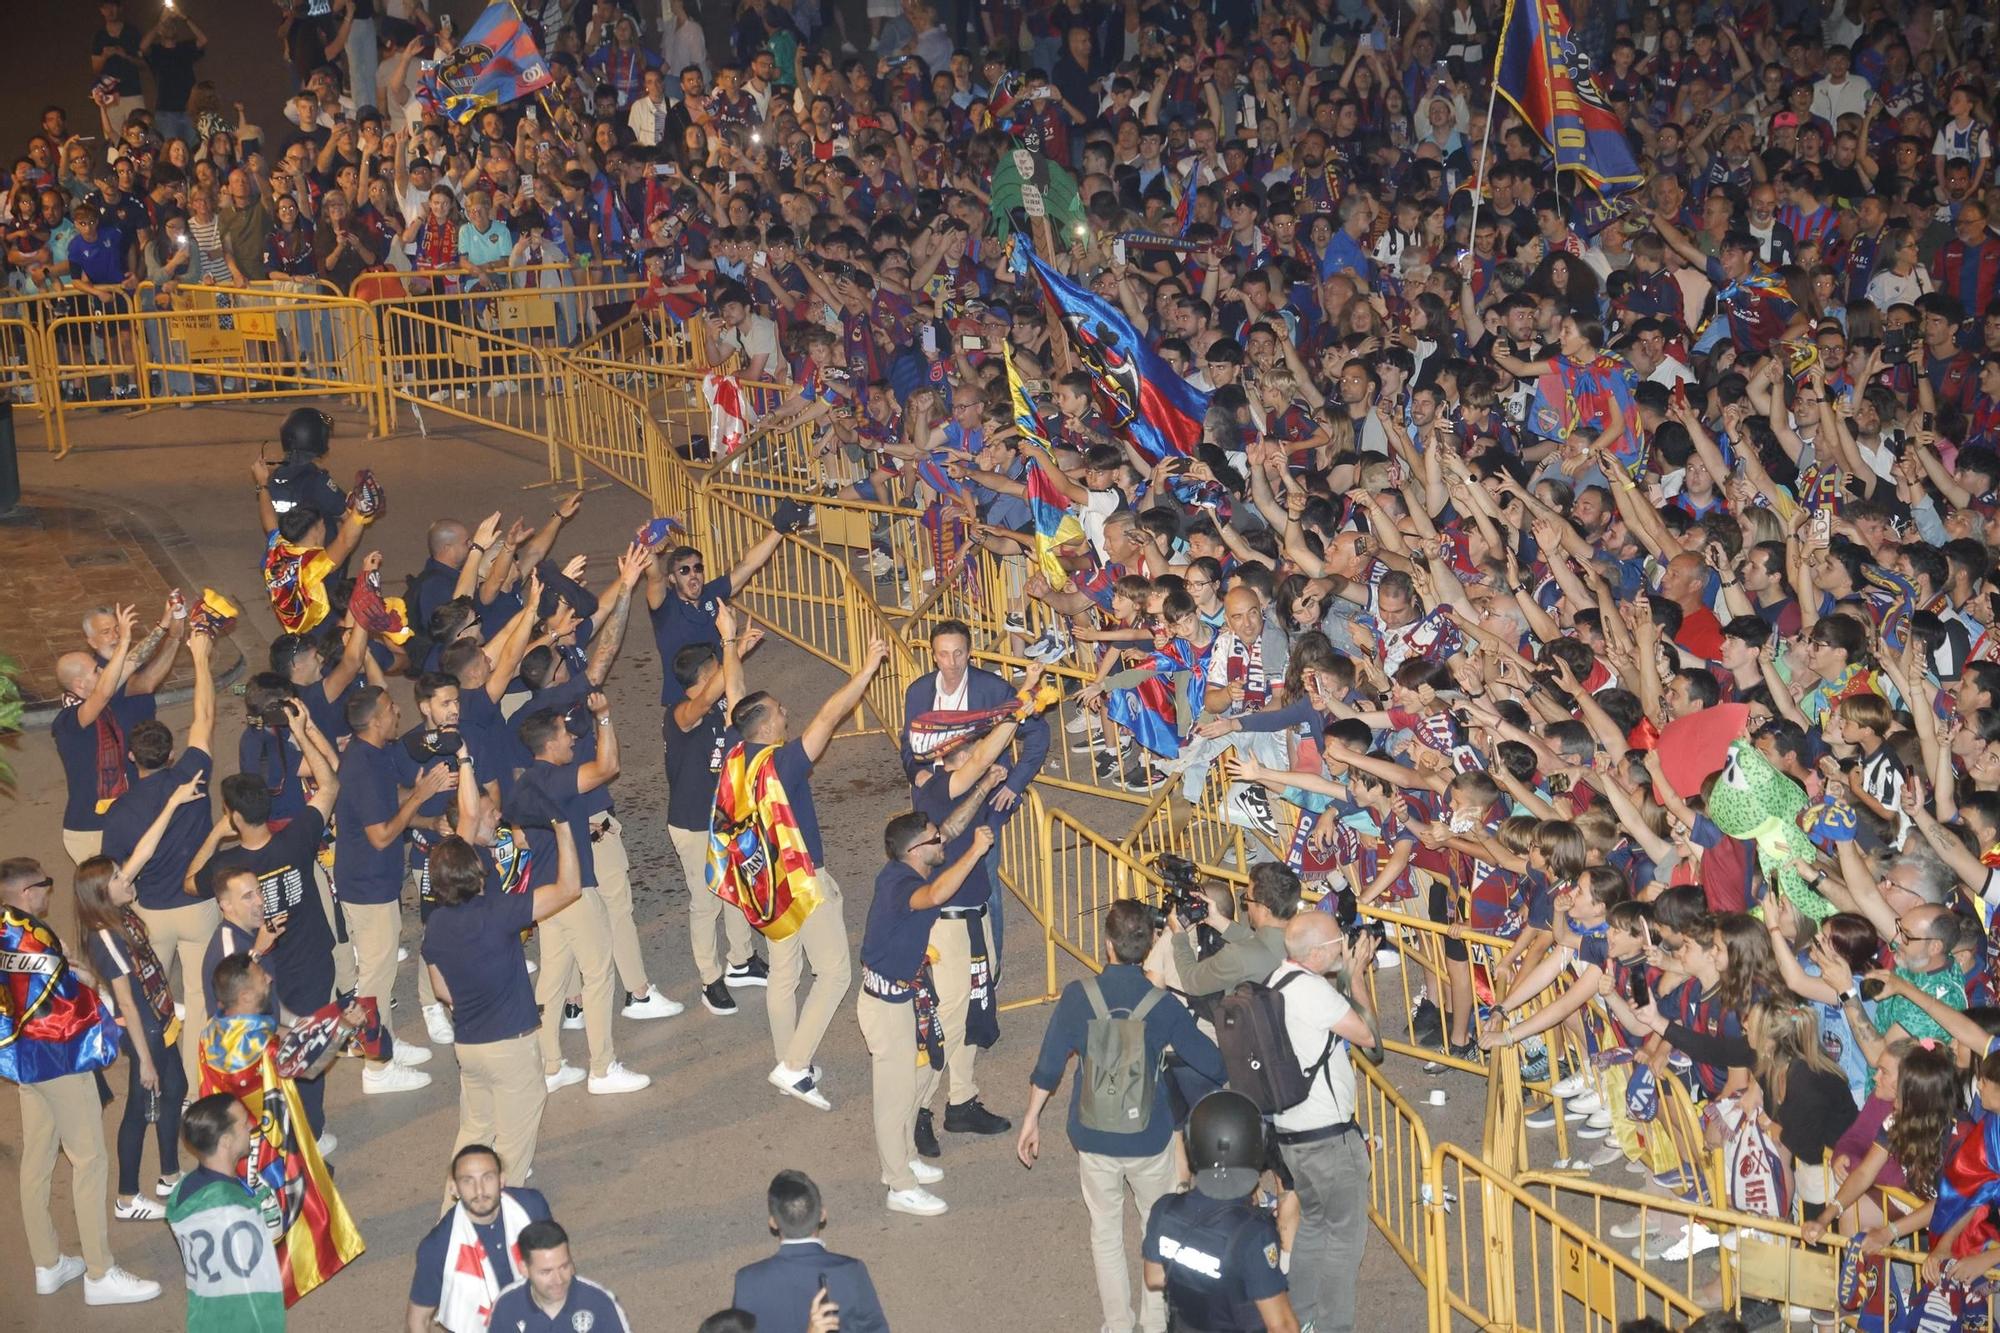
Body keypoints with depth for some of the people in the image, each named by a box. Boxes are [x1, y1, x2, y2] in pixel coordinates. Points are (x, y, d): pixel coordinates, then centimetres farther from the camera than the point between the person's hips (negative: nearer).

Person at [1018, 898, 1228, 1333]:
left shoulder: (1077, 996, -12)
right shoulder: (1163, 1005, -13)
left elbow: (1048, 1067, -6)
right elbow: (1214, 1065, -7)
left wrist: (1030, 1120, 8)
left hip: (1093, 1137, 1)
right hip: (1149, 1137, -1)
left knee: (1105, 1231, 18)